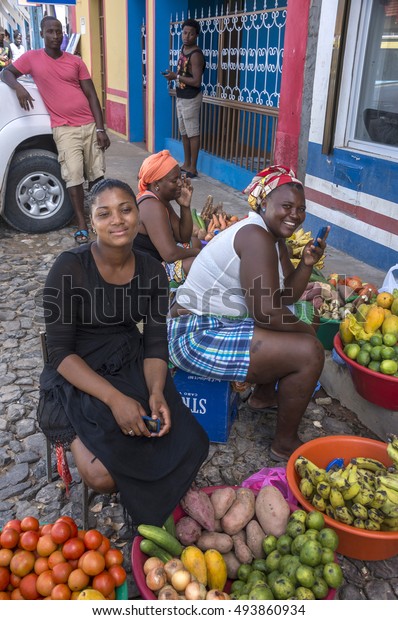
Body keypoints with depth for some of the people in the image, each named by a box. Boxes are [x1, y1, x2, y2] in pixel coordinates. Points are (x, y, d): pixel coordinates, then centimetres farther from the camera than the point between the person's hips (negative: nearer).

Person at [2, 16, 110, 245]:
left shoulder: (76, 61, 8)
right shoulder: (32, 58, 5)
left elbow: (91, 95, 6)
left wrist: (100, 128, -3)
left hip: (89, 124, 3)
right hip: (64, 129, -2)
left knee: (97, 174, 7)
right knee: (74, 176, -14)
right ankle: (82, 225, -8)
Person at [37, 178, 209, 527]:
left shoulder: (152, 272, -1)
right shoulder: (70, 269, -15)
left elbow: (155, 343, 0)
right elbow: (60, 352, -16)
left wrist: (156, 392, -20)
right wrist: (115, 398, -27)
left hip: (133, 367, 4)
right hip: (78, 377, -4)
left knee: (188, 446, -14)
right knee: (103, 477, -24)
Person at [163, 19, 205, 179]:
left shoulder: (196, 54, -19)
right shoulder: (183, 48, 10)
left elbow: (196, 81, -25)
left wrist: (176, 76, -20)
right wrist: (173, 75, 8)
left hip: (191, 98, -10)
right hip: (180, 97, 10)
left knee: (193, 133, -4)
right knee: (184, 132, 15)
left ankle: (193, 168, 2)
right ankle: (186, 164, 25)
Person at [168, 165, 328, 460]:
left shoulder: (275, 237, 10)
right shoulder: (256, 236, -20)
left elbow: (286, 297, 11)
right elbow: (266, 312, -24)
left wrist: (307, 264, -4)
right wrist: (303, 329, -6)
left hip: (214, 325, 11)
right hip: (197, 337, -11)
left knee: (295, 332, 26)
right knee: (309, 352, -16)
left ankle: (263, 394, 42)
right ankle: (285, 444, 2)